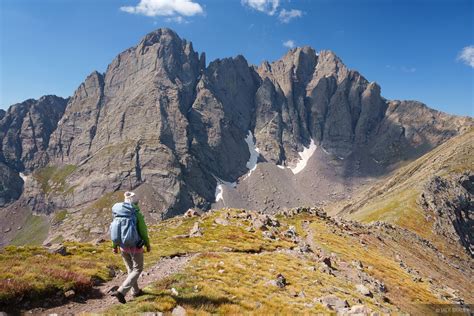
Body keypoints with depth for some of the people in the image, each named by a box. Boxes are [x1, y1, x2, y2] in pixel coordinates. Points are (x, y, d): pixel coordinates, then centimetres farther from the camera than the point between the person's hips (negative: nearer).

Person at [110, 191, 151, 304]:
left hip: (123, 246, 6)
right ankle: (121, 291, -4)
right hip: (135, 247, -6)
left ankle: (135, 291, 33)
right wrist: (148, 245, -1)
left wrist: (114, 246, 12)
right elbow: (143, 232, -15)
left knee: (130, 268, 22)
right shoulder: (138, 215, -19)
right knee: (137, 269, 8)